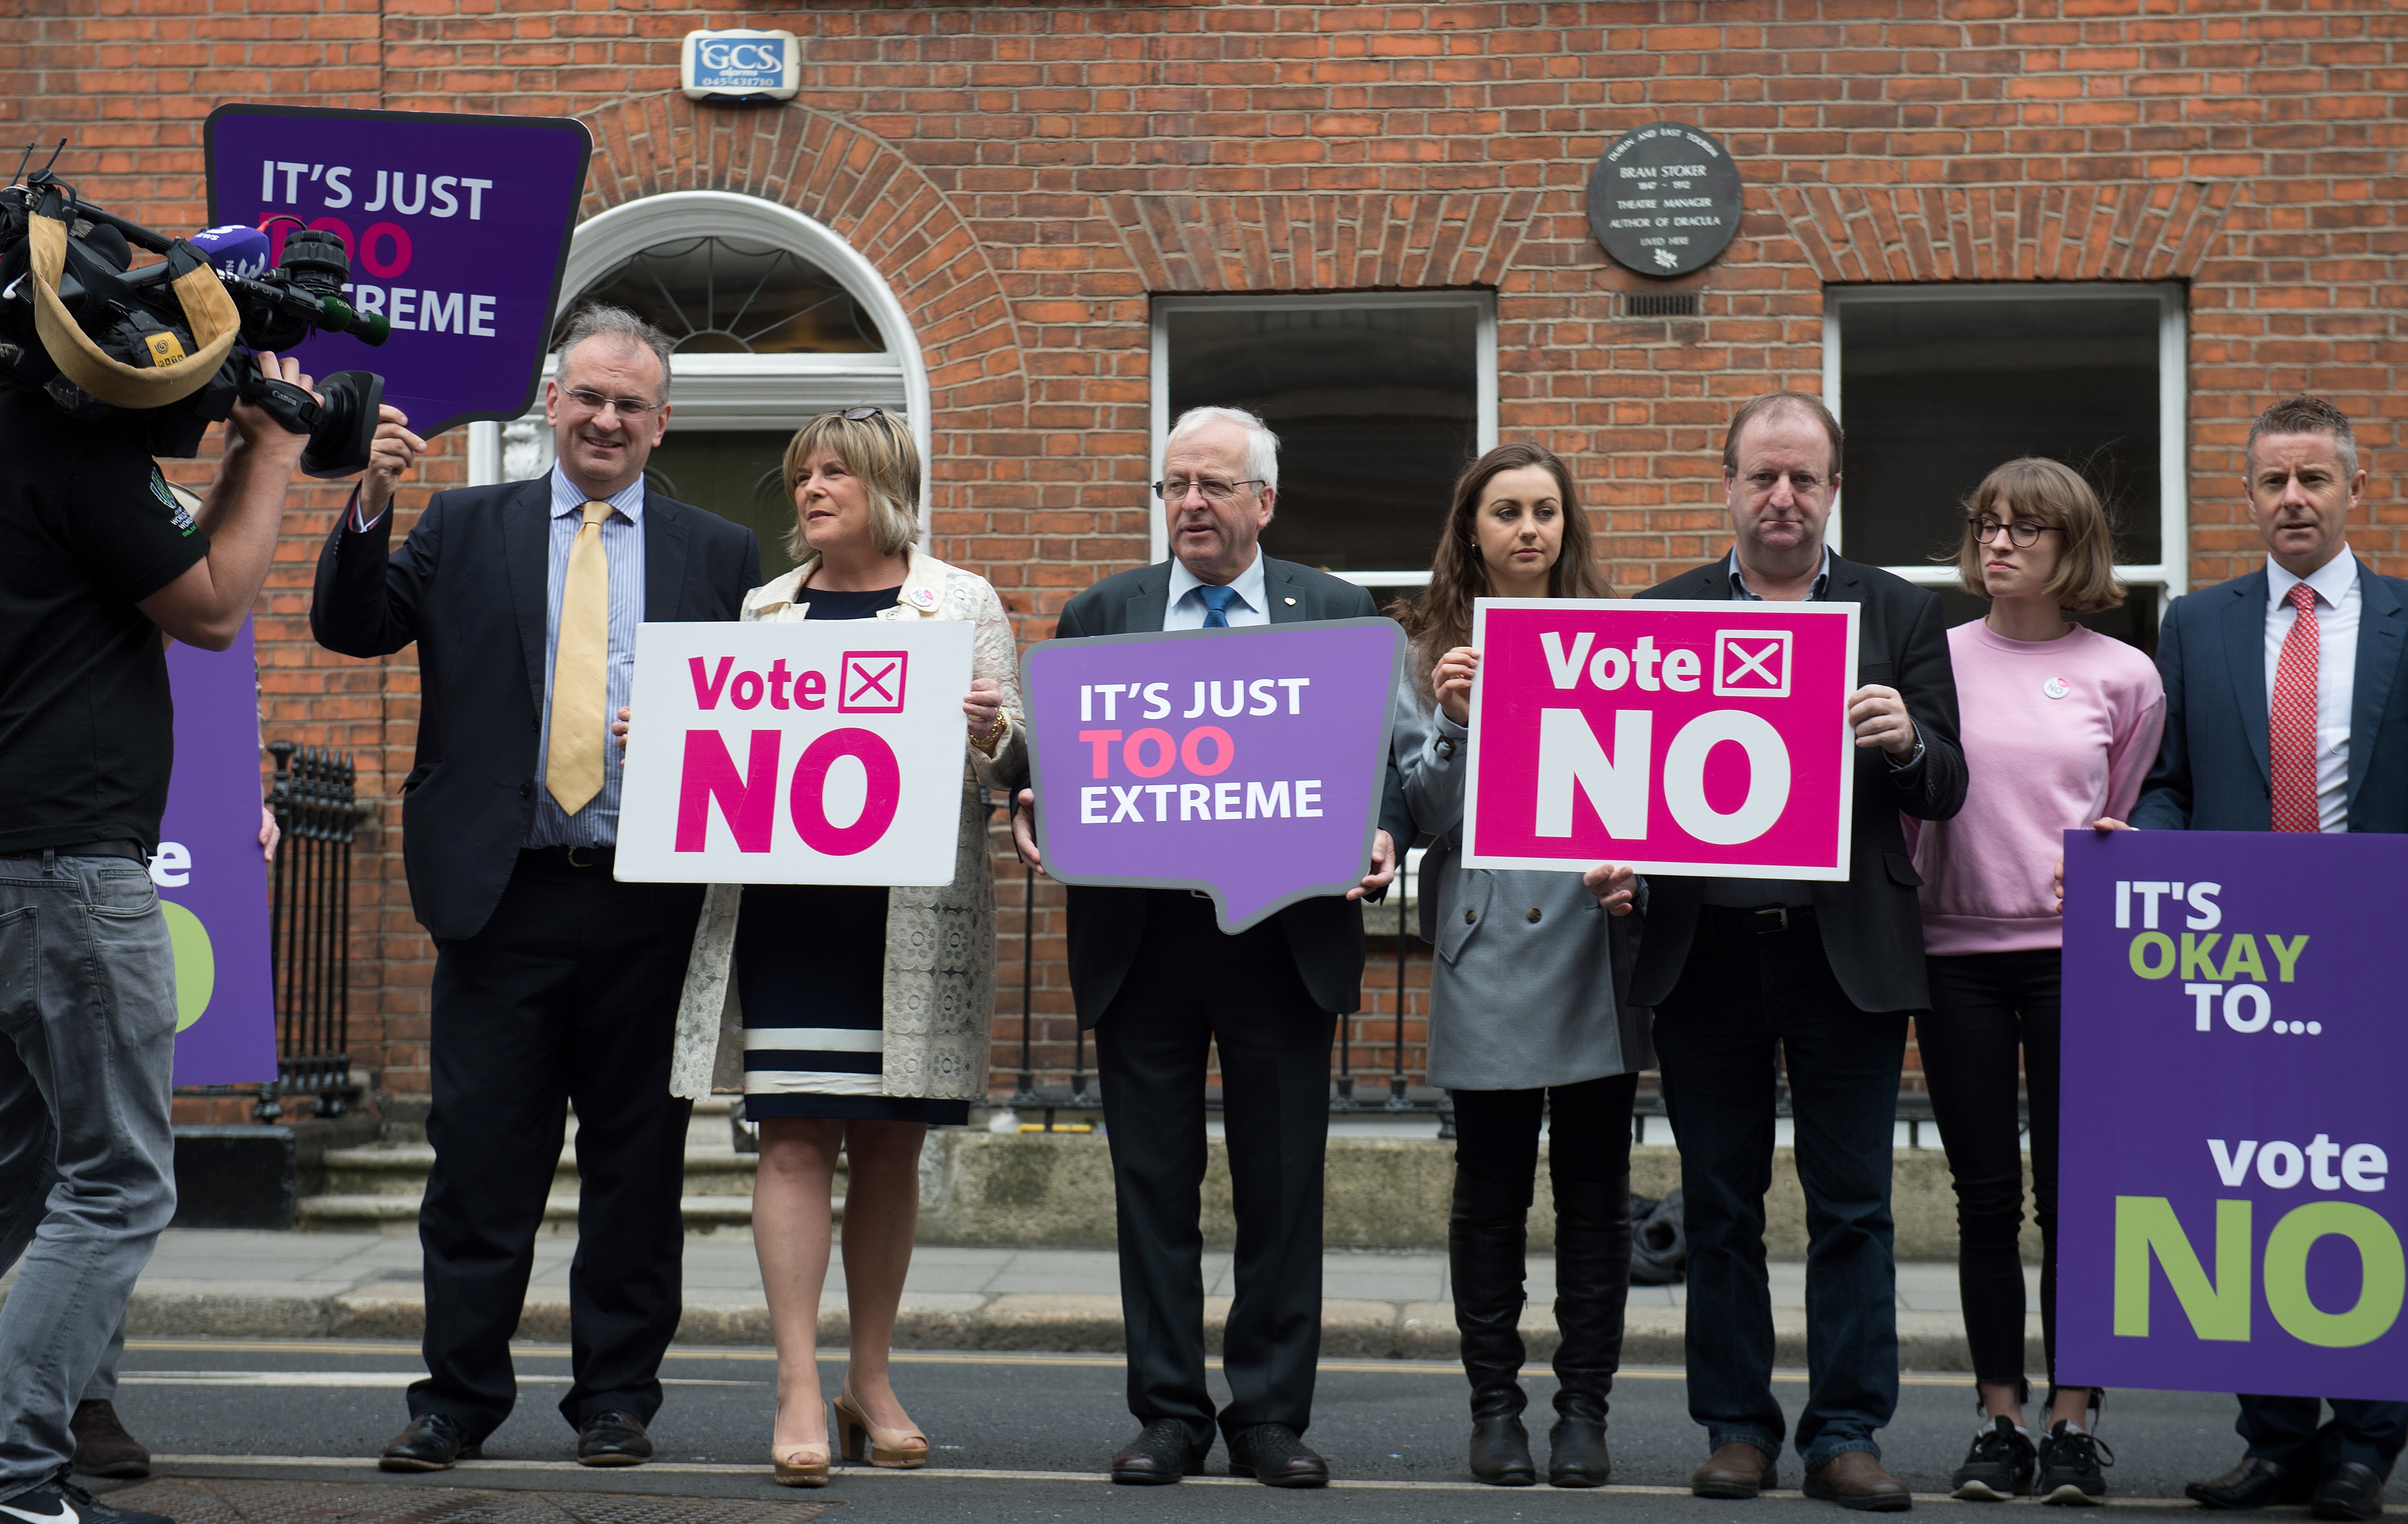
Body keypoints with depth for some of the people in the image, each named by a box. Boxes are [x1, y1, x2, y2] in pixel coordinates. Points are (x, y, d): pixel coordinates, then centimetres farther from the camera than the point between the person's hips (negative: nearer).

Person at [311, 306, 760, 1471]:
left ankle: (617, 1397, 16)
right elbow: (350, 628, 0)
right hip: (502, 895, 0)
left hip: (649, 904, 1)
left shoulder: (718, 555, 11)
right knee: (480, 1156, 3)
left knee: (637, 1162, 6)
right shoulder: (463, 530, 10)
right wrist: (368, 505, -13)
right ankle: (459, 1396, 11)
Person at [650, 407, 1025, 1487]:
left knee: (890, 1141, 5)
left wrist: (993, 731, -18)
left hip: (915, 907, -1)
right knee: (795, 1133, -7)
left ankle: (871, 1378, 17)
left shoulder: (962, 604, 7)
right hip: (787, 899, 1)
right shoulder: (763, 607, 15)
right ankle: (798, 1392, -7)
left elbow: (1014, 760, 4)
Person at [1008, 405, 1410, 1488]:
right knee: (1153, 1185, 5)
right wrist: (1030, 807, -13)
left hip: (1286, 938, -1)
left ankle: (1271, 1418, 12)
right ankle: (1167, 1415, 13)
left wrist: (1381, 832, -17)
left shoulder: (1341, 616, 8)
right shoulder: (1100, 616, 11)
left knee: (1282, 1187, 4)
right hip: (1139, 936, 1)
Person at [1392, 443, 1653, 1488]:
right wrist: (1448, 724, -15)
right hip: (1487, 952, -1)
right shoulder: (1427, 653, 6)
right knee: (1491, 1188, 4)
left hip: (1599, 942, 1)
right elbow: (1422, 813, 2)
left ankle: (1584, 1410, 11)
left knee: (1595, 1188, 4)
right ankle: (1495, 1406, 12)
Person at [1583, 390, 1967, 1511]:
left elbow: (1945, 793, 3)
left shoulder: (1901, 616, 8)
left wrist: (1905, 744, -18)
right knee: (1720, 1208, 7)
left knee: (1852, 1207, 1)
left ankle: (1846, 1433, 7)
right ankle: (1737, 1428, 15)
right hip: (1706, 950, 1)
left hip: (1847, 949, -1)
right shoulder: (1661, 615, 9)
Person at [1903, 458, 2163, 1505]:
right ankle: (2000, 1422, 11)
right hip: (1957, 954, 1)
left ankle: (2073, 1424, 6)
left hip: (2076, 953, -1)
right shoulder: (1931, 660, 6)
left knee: (2073, 1194, -2)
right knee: (1986, 1200, 4)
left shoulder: (2122, 677, 4)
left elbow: (2133, 818, 15)